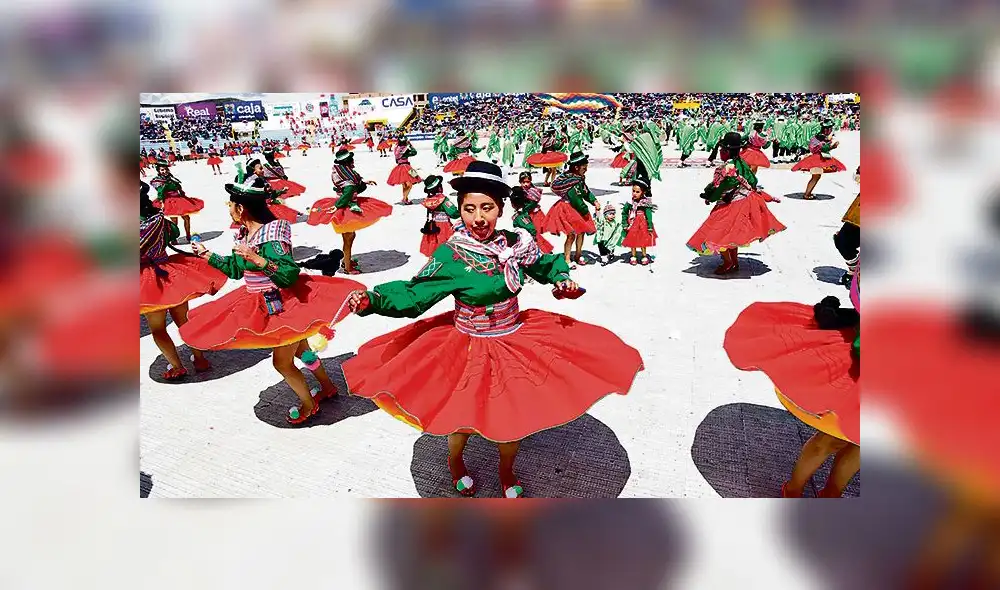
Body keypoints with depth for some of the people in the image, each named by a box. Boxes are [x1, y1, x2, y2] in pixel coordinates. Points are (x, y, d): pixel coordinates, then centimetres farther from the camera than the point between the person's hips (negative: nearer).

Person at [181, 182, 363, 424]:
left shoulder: (271, 236, -26)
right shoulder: (244, 233, 1)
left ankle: (308, 404, 26)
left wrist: (257, 259, -37)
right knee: (300, 350, 23)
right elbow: (235, 270, 15)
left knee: (282, 362, 4)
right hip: (269, 306, 9)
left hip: (286, 306, -9)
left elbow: (290, 275, -32)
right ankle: (327, 387, 43)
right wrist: (206, 254, 20)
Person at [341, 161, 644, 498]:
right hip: (469, 349, -3)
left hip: (515, 342, 3)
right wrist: (371, 300, -31)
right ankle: (455, 463, 47)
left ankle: (507, 473, 44)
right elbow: (413, 295, -17)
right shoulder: (450, 255, -19)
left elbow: (544, 265, 12)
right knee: (464, 417, 11)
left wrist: (562, 279, -6)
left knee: (514, 417, 14)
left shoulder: (517, 243, -9)